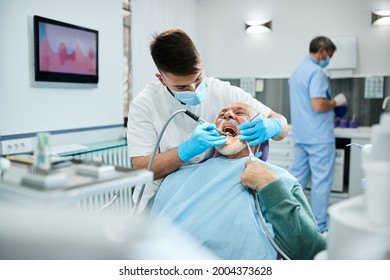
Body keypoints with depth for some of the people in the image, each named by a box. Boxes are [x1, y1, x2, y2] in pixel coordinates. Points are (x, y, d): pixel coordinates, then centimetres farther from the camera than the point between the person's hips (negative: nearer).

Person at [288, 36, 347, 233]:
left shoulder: (297, 71, 16)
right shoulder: (316, 72, -15)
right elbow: (318, 105, -25)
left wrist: (330, 103, 21)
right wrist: (336, 102, -7)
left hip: (301, 134, 9)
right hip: (319, 136, -9)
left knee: (297, 176, 13)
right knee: (321, 181, -1)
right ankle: (320, 227, 7)